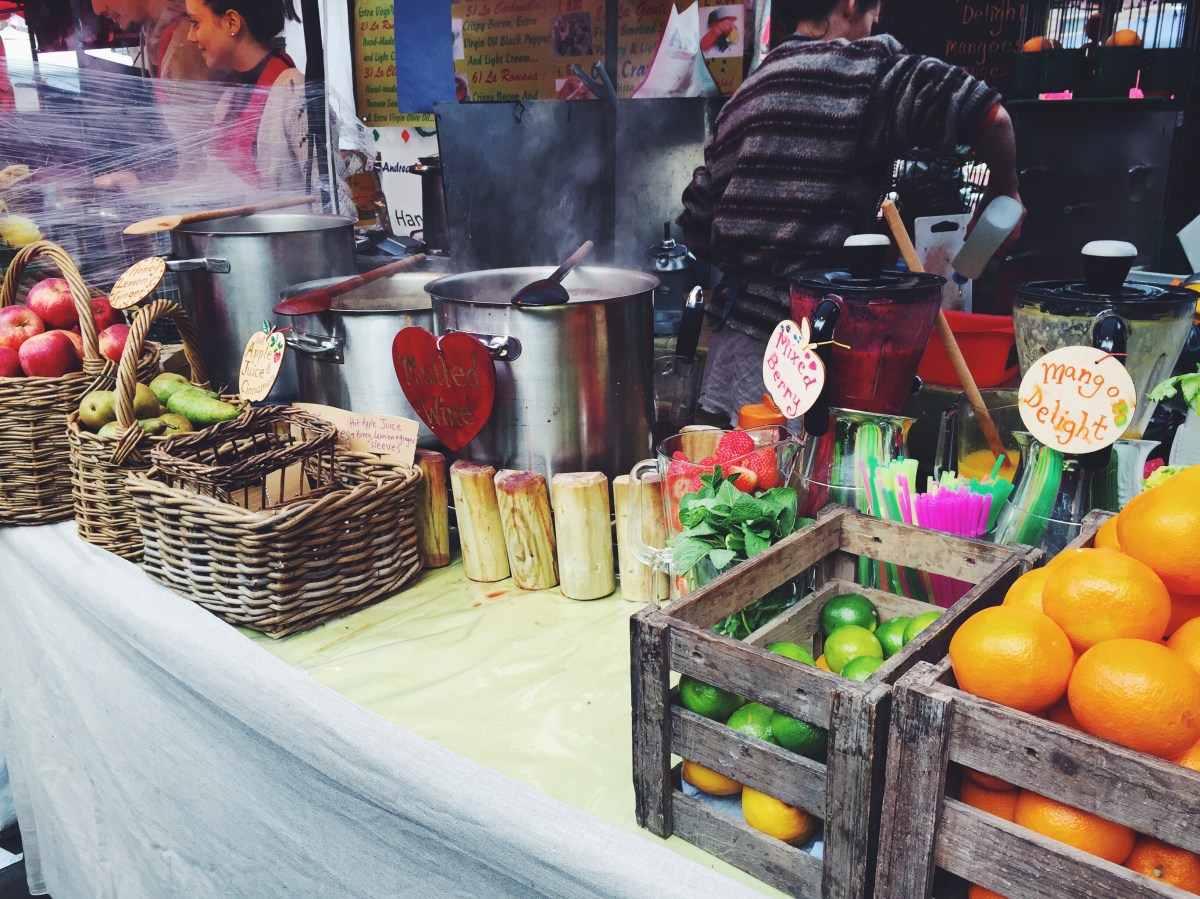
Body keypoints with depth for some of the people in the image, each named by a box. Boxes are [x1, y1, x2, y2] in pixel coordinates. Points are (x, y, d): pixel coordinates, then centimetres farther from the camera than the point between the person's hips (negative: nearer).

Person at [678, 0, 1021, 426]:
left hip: (731, 337, 7)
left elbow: (696, 230, 16)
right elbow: (990, 117, -10)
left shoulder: (744, 95, 15)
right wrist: (1004, 192, 9)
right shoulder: (864, 67, -4)